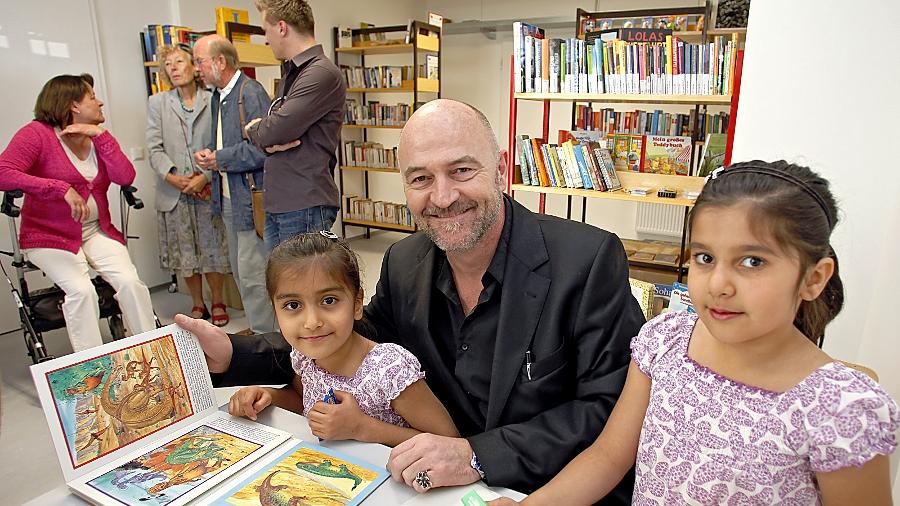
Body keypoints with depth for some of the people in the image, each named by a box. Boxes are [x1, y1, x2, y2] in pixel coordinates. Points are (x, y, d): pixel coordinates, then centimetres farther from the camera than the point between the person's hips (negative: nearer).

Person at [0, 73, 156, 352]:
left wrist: (100, 135, -11)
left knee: (130, 281, -20)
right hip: (50, 236, -4)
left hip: (97, 231, 4)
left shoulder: (98, 137, 10)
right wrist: (62, 189, -28)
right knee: (82, 290, -26)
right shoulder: (38, 133, -7)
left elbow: (126, 177, -6)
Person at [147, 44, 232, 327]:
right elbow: (154, 148, 2)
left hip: (208, 189, -2)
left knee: (213, 249, 4)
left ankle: (217, 303, 22)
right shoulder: (157, 103, 8)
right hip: (173, 194, 2)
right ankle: (198, 305, 25)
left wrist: (205, 177, -15)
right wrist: (172, 177, -13)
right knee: (184, 253, 9)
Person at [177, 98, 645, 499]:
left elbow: (612, 409, -17)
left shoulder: (591, 260, -19)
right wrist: (233, 356, -1)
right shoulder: (403, 264, -3)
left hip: (561, 492, -2)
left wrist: (479, 456, -25)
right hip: (438, 488, 3)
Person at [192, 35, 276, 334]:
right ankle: (256, 328, 31)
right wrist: (208, 156, 4)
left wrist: (220, 159, -14)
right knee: (240, 271, 17)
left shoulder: (251, 93, -15)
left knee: (252, 273, -4)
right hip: (228, 198, 10)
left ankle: (264, 336, 10)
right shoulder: (218, 96, 16)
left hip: (252, 199, -10)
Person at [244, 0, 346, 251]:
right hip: (277, 205, 9)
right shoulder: (291, 74, 18)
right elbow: (263, 129, 17)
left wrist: (254, 130, 4)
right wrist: (269, 140, -6)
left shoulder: (322, 74, -13)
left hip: (305, 206, -9)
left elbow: (275, 129, -18)